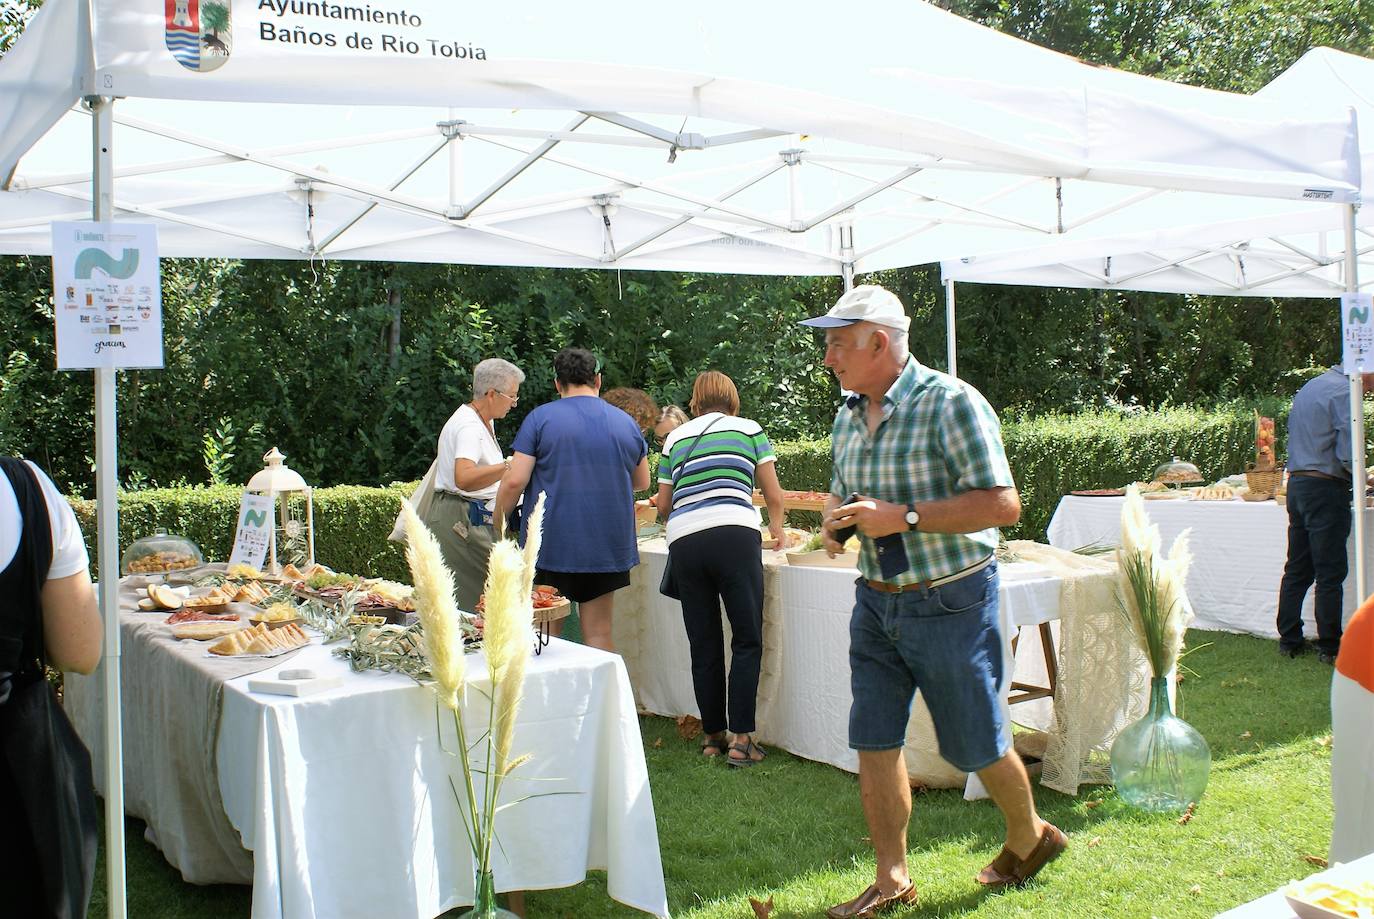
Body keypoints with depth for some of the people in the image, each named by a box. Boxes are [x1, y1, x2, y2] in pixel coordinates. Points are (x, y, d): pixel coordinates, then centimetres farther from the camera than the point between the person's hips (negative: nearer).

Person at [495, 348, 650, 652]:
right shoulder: (627, 423, 8)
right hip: (608, 548, 3)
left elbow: (515, 481, -9)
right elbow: (642, 482, 20)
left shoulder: (540, 418, -3)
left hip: (551, 547, -3)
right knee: (600, 635, 8)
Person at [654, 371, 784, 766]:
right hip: (734, 536, -3)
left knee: (704, 645, 10)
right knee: (747, 641, 3)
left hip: (683, 542, 3)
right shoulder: (748, 429, 15)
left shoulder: (676, 438, 21)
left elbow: (663, 502, 23)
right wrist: (777, 527, 35)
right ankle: (741, 739, -2)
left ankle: (713, 735, 17)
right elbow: (774, 496, 15)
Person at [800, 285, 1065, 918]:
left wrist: (904, 517, -24)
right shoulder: (848, 416, 6)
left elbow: (1003, 504, -21)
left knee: (975, 744, 9)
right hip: (877, 602, 7)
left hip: (949, 603, -6)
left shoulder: (951, 402, -16)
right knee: (874, 743, 6)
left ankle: (1029, 836, 36)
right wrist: (834, 520, -2)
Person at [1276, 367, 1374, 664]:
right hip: (1326, 489, -8)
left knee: (1297, 569, 13)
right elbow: (1347, 453, -18)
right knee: (1330, 574, -2)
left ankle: (1289, 639, 17)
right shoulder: (1344, 391, -12)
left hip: (1297, 483, 8)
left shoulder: (1309, 387, 16)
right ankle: (1329, 647, 3)